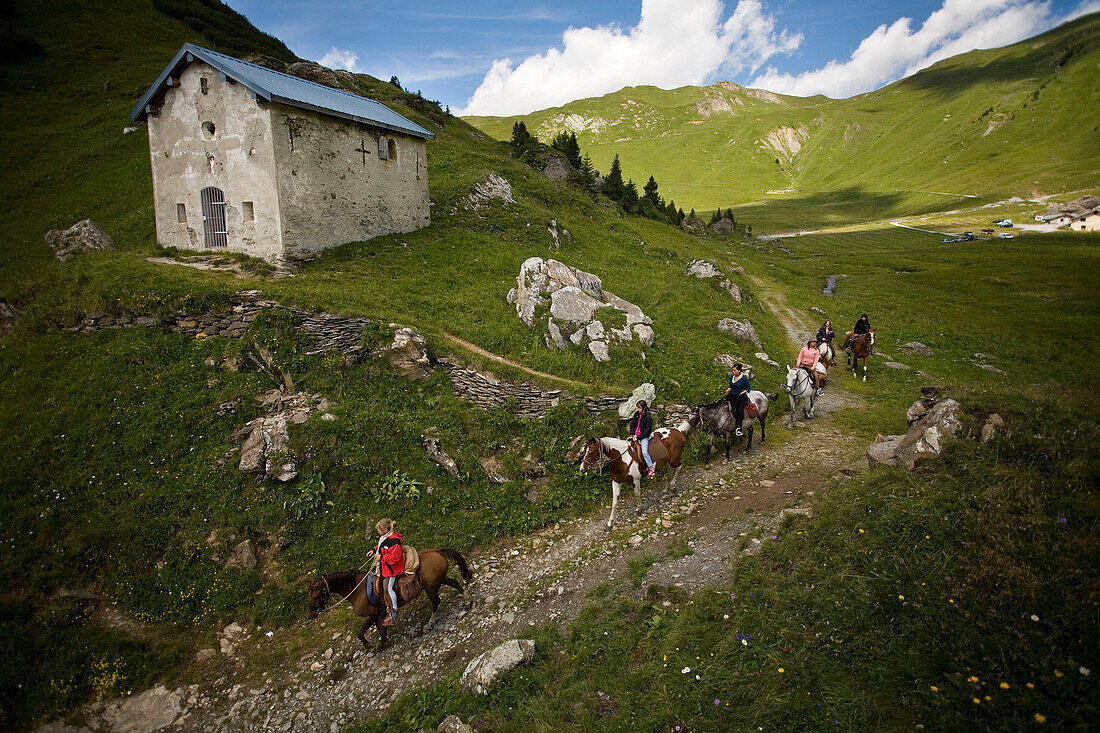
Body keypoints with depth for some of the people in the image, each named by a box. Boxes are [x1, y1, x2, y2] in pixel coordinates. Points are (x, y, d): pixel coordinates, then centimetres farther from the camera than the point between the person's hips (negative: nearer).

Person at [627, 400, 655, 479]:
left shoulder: (648, 417, -15)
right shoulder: (637, 414, 4)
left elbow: (647, 430, -16)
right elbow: (632, 423, 12)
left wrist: (638, 437, -19)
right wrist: (632, 434, -1)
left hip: (644, 437, -7)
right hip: (635, 435, 7)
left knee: (644, 452, -22)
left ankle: (651, 468, -14)